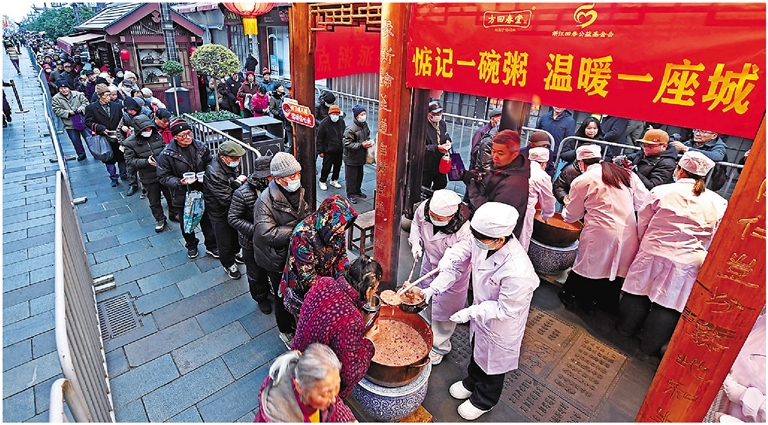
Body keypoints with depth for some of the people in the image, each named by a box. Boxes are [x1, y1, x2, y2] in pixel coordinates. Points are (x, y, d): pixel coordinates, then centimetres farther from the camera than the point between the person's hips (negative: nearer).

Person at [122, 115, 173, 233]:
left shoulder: (157, 135, -2)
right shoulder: (130, 143, -11)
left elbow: (165, 148, 12)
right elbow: (130, 160, -11)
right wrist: (146, 162, -24)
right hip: (149, 178, -2)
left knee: (170, 195, 19)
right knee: (154, 201, 12)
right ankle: (160, 220, 32)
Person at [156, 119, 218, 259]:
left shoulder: (201, 147, -8)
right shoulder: (167, 154, -16)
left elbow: (210, 165, 6)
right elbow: (163, 177, -10)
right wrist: (180, 182, -26)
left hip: (202, 192, 2)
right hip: (182, 195, -1)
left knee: (207, 221, 16)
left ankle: (211, 246, 37)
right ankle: (191, 245, 45)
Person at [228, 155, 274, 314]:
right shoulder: (242, 194, -26)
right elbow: (233, 218, -18)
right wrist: (255, 230, -29)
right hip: (252, 243, -3)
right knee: (256, 273, 19)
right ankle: (261, 297, 46)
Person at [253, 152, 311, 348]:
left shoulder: (296, 192, -5)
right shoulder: (265, 201, -27)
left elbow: (306, 213, 10)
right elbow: (266, 233, -36)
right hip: (278, 259, -6)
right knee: (283, 296, 14)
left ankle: (298, 324, 48)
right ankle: (286, 332, 39)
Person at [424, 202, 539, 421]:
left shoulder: (518, 273, -43)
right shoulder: (482, 241, -25)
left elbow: (505, 310, -29)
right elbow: (457, 259, -12)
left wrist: (470, 312, -25)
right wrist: (434, 288, -17)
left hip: (500, 327, -6)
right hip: (481, 313, 6)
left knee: (493, 363, 23)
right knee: (477, 351, 32)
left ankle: (483, 401, 53)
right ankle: (472, 382, 62)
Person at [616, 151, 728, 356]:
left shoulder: (661, 191, -6)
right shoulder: (718, 203, 1)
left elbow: (642, 223, 1)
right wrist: (696, 251, 20)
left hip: (652, 254, -1)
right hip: (688, 263, 1)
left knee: (638, 294, 15)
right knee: (668, 304, 9)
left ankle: (626, 328, 30)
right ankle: (650, 344, 20)